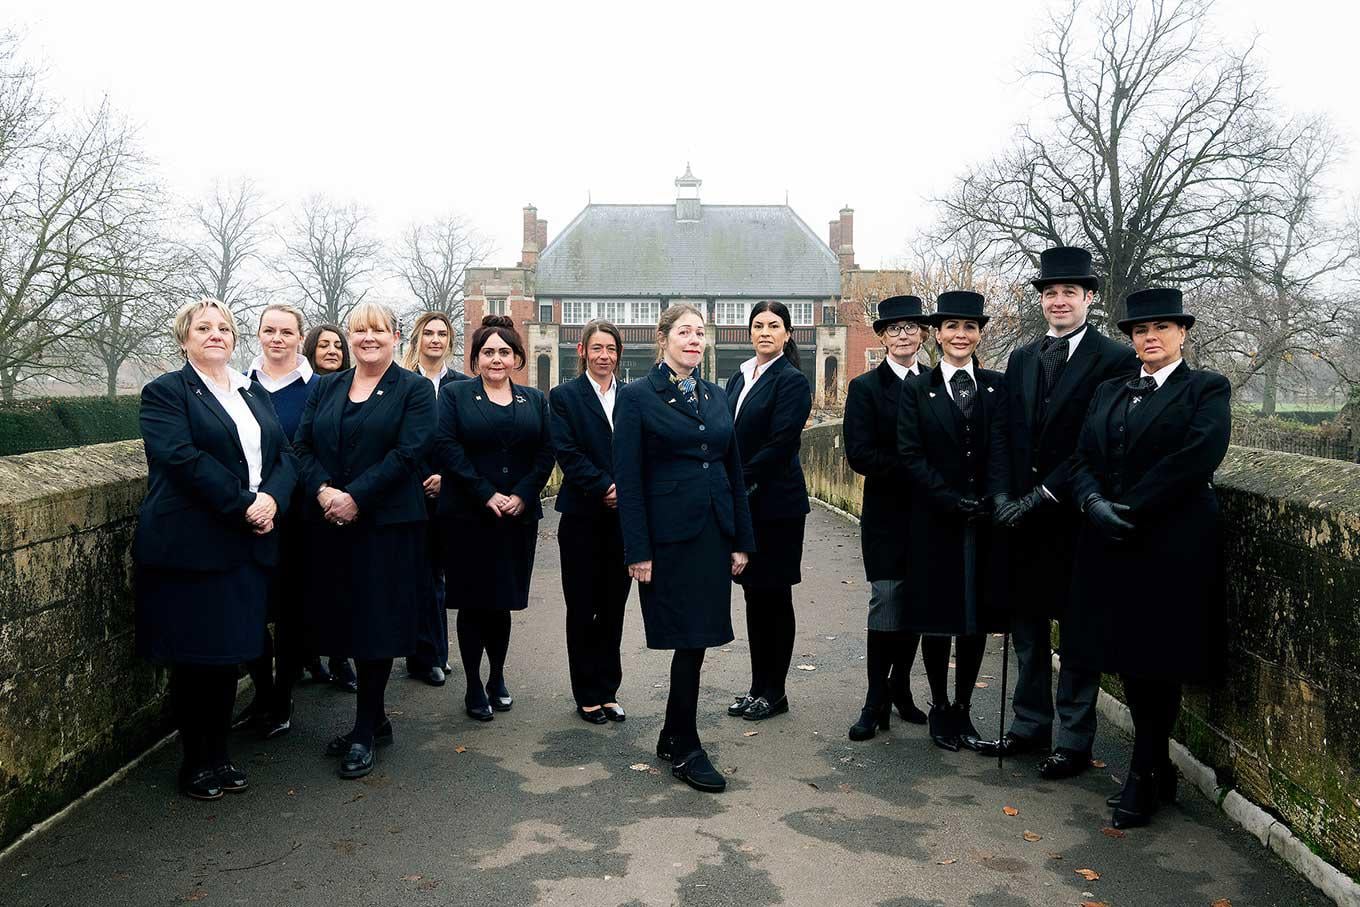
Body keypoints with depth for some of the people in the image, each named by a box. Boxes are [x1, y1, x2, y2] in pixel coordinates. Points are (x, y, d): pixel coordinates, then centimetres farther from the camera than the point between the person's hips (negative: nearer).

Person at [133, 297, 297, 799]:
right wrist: (244, 506, -20)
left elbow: (285, 454, 8)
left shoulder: (254, 392, 15)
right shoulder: (165, 392, -3)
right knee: (192, 659, 4)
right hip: (190, 545, -5)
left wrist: (271, 499, -12)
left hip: (247, 545, 5)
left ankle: (219, 753, 25)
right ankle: (194, 762, 20)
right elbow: (183, 458, -17)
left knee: (229, 653, 12)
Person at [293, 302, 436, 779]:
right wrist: (322, 491, -12)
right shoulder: (325, 388, 14)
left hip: (386, 524, -5)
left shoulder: (414, 389, 0)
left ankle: (364, 732, 11)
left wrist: (355, 497, -18)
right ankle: (375, 719, 25)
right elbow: (302, 445, 6)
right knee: (345, 621, 9)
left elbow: (408, 452, -11)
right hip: (329, 524, 5)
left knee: (377, 624, -1)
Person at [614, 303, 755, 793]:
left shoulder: (716, 396, 12)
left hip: (714, 532, 6)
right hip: (669, 535, -5)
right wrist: (638, 551, -13)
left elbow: (734, 471, 13)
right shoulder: (637, 396, -4)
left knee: (698, 638, 10)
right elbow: (628, 479, -8)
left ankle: (672, 737, 26)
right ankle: (686, 749, 14)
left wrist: (742, 540, 9)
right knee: (690, 640, -2)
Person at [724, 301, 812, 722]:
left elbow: (779, 444, -16)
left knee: (774, 597, 3)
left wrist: (741, 483, -15)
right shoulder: (739, 379, 13)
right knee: (754, 595, 12)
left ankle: (774, 691, 14)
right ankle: (758, 687, 22)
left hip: (776, 504, -7)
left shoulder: (792, 381, -8)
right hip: (743, 503, 7)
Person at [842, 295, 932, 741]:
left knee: (916, 604, 10)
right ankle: (876, 701, 9)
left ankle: (900, 687, 27)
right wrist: (914, 471, -18)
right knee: (887, 605, -2)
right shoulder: (865, 387, -3)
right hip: (887, 515, -3)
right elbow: (860, 455, -12)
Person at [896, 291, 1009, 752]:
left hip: (985, 520, 2)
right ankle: (940, 709, 20)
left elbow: (1002, 449, -3)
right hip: (935, 520, -2)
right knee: (937, 615, 6)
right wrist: (952, 500, -15)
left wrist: (989, 501, -18)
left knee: (978, 615, 8)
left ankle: (963, 709, 21)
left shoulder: (998, 386, 6)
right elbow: (911, 455, -5)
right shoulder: (916, 390, 2)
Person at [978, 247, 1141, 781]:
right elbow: (1011, 437, 9)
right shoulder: (1021, 360, 11)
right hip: (1024, 514, 6)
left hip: (1075, 516, -5)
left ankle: (1074, 741, 16)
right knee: (1027, 624, 13)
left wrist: (1042, 495, -16)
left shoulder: (1115, 360, -7)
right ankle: (1030, 727, 26)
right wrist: (1007, 495, -4)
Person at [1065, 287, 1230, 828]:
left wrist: (1131, 507, -18)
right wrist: (1094, 503, -13)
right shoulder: (1109, 392, 15)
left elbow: (1198, 456, -16)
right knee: (1128, 661, 10)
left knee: (1158, 664, 1)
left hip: (1172, 546, -5)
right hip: (1110, 543, 5)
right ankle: (1159, 772, 26)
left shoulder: (1206, 389, 0)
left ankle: (1142, 780, 14)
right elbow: (1084, 458, 7)